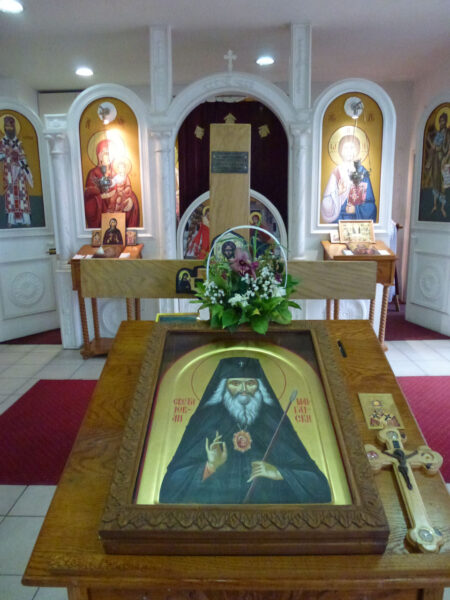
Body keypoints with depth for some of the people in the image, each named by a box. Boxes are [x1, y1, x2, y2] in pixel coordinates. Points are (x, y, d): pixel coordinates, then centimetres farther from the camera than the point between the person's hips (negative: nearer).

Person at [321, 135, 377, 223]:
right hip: (339, 218, -1)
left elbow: (370, 201, 8)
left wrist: (356, 209, -7)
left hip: (359, 217, 2)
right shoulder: (337, 172, 0)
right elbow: (329, 202, -4)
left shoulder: (363, 172, 6)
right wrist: (338, 193, -22)